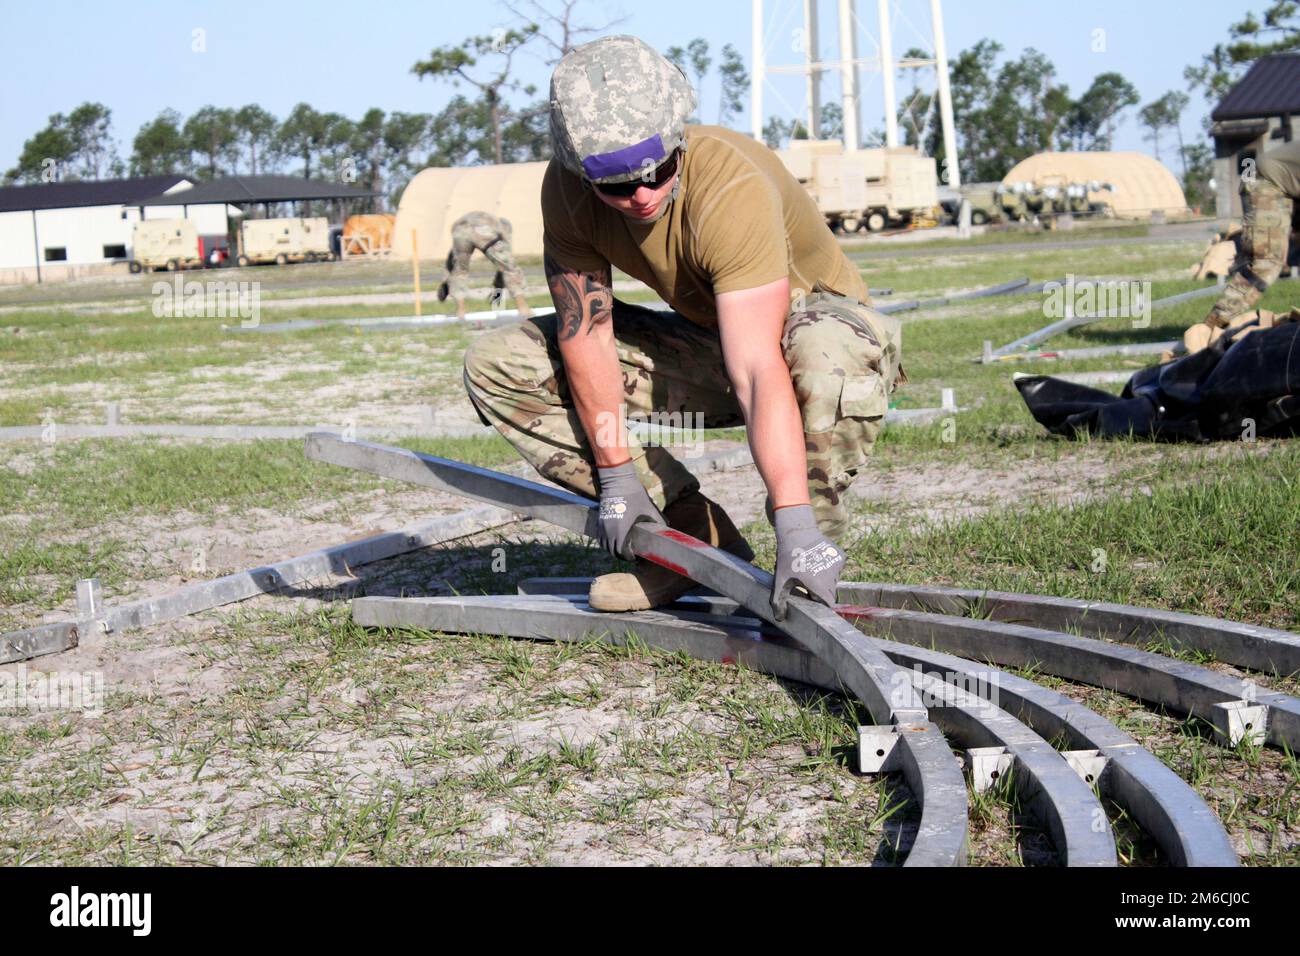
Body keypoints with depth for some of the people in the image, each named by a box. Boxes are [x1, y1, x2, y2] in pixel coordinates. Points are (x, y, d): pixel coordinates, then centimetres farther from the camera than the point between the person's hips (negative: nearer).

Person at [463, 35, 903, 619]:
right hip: (706, 341, 6)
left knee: (827, 353, -44)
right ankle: (693, 533, -8)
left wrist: (796, 527, -48)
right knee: (497, 366, -9)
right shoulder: (566, 191, -17)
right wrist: (618, 477, -17)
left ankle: (808, 548, -18)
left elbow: (759, 372, -43)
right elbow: (585, 334, -12)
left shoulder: (731, 188, -34)